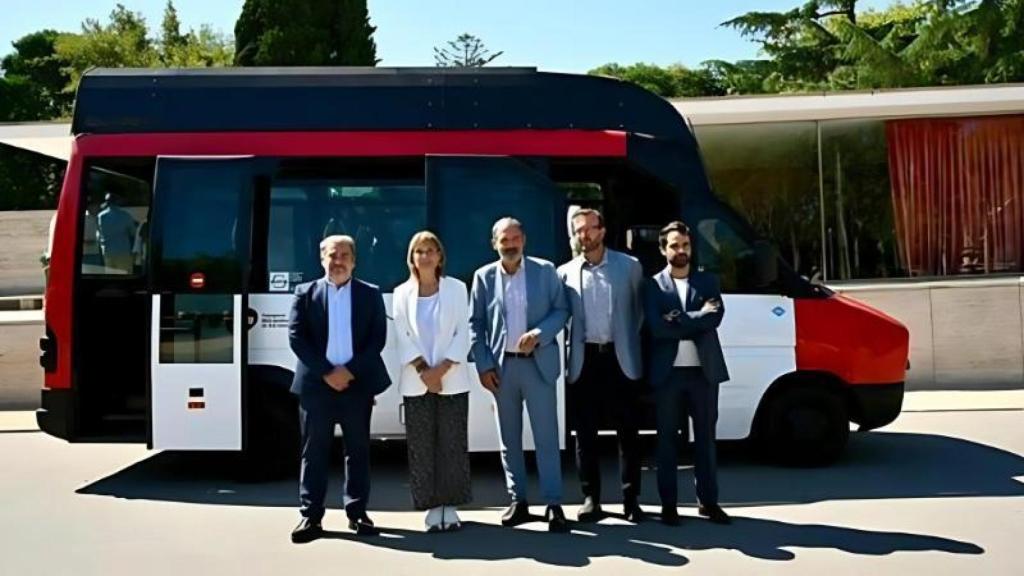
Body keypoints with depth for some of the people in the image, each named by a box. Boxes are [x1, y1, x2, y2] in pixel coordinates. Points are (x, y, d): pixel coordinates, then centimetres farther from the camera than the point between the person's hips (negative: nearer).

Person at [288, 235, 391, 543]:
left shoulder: (370, 294, 7)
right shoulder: (306, 293, 6)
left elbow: (378, 338, 0)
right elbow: (296, 337, -2)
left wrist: (350, 370, -11)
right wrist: (326, 372, -11)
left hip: (358, 383, 1)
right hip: (316, 384, 0)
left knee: (358, 450, 7)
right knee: (314, 452, 3)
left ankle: (357, 512, 16)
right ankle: (311, 515, 8)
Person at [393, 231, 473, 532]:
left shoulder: (456, 289, 4)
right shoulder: (403, 293, 8)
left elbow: (463, 334, -1)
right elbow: (402, 337, 2)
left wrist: (443, 369, -11)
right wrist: (423, 370, -10)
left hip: (452, 380, -1)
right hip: (416, 383, 1)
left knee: (452, 444, 0)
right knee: (422, 446, 2)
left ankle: (450, 506, 10)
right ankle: (432, 507, 10)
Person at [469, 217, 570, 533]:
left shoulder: (545, 270, 2)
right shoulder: (484, 277, 5)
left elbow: (561, 310, 2)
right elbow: (475, 324, 4)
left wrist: (539, 333, -16)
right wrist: (484, 366, -3)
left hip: (538, 363, -2)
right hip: (502, 365, 2)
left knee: (546, 436, -2)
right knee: (509, 438, 9)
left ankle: (553, 504, 3)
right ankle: (518, 501, 20)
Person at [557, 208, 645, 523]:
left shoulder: (629, 266, 5)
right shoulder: (565, 272, 6)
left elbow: (639, 308, 10)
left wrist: (628, 341, 3)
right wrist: (569, 350, -1)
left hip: (620, 358, -1)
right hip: (583, 360, 1)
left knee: (628, 432, 3)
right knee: (585, 434, 6)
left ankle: (631, 499, 12)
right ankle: (591, 498, 15)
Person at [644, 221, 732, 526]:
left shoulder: (708, 281, 9)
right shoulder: (653, 285, 2)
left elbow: (715, 317, -8)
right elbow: (656, 327, -12)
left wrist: (679, 320, -13)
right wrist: (697, 319, -10)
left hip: (703, 370, 2)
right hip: (668, 372, -2)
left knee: (705, 436, 9)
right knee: (667, 438, 4)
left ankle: (708, 500, 19)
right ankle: (668, 503, 12)